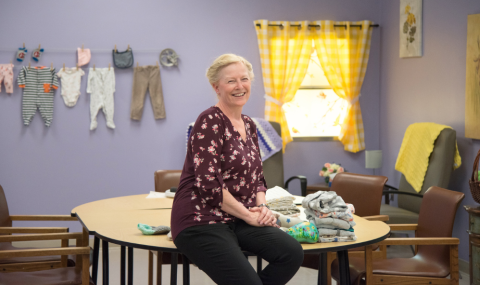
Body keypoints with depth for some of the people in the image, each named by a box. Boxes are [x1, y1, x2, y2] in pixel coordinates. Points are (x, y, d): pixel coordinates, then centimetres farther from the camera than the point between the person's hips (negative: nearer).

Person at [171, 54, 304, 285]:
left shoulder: (248, 125, 14)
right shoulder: (210, 121, -11)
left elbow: (257, 177, 20)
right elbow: (207, 183, -19)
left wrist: (262, 207, -1)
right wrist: (249, 214, -13)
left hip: (236, 221, 7)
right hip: (201, 221, -7)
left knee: (292, 253, -17)